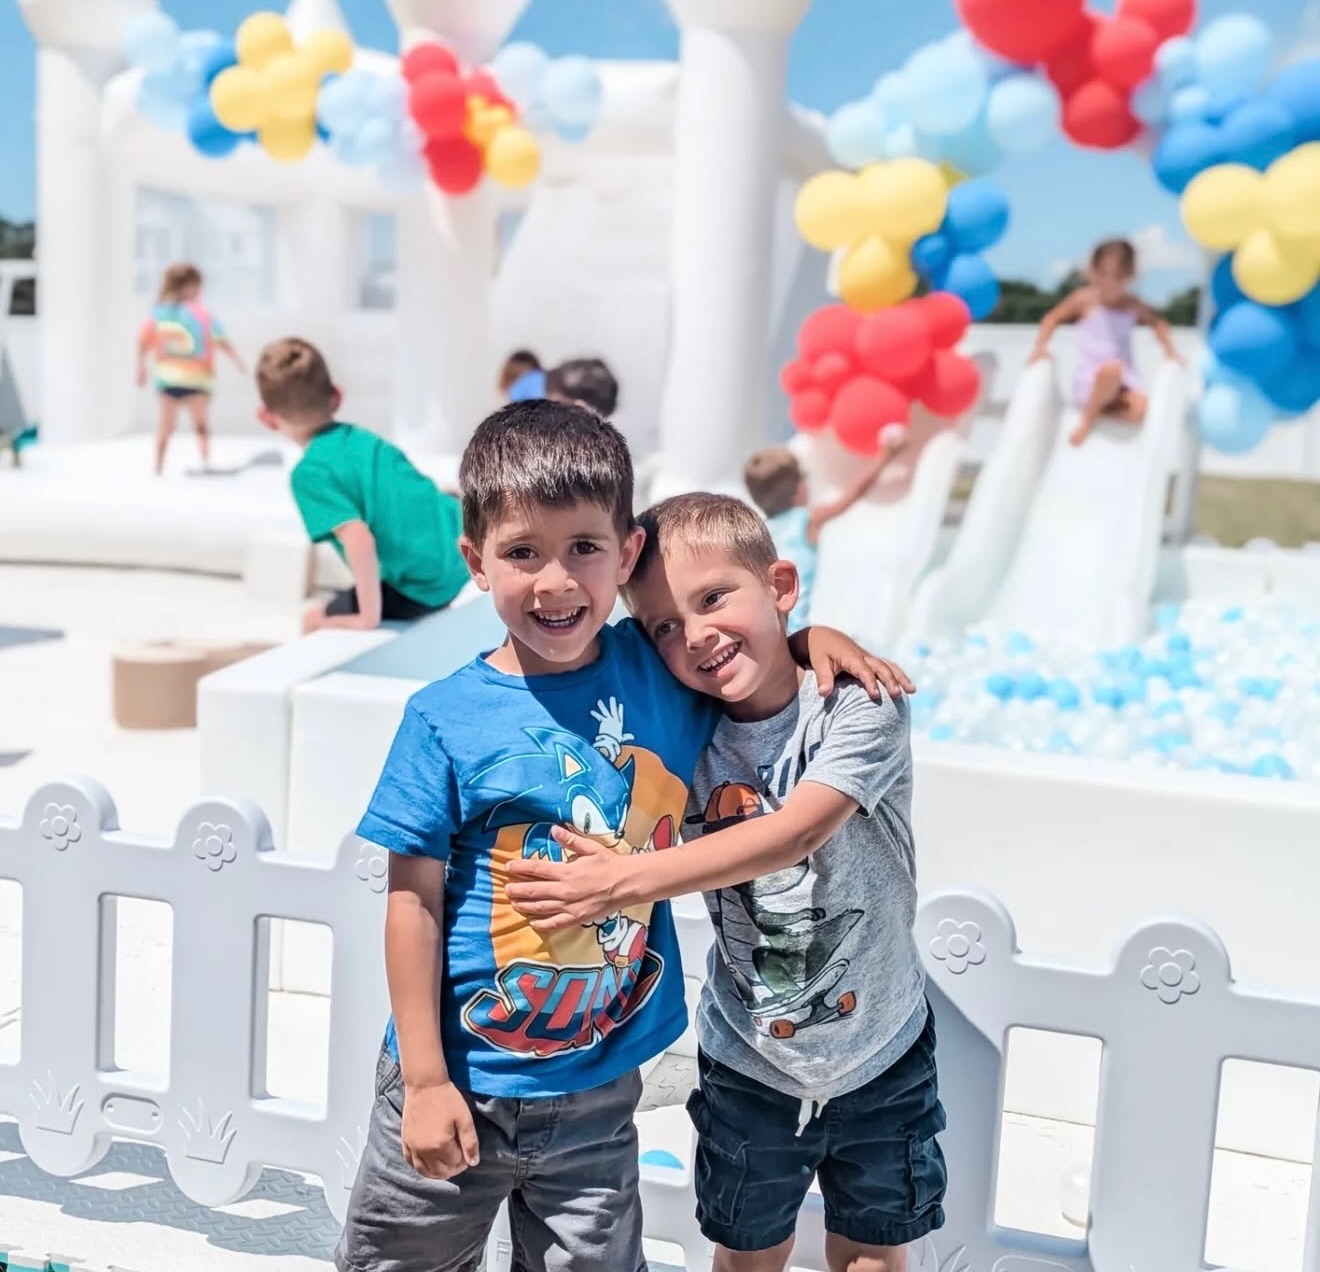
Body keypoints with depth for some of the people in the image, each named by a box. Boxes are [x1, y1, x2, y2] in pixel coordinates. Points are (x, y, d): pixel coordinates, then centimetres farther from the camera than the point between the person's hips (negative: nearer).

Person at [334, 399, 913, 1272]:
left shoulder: (660, 670, -5)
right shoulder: (446, 718, -14)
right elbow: (415, 902, -10)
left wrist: (812, 637, -5)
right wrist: (425, 1079, -9)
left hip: (598, 1095, 2)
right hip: (461, 1078, -2)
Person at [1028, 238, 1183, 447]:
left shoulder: (1134, 306, 3)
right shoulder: (1085, 300, -5)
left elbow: (1158, 322, 20)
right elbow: (1052, 318, 5)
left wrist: (1170, 351, 8)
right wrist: (1041, 347, -8)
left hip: (1123, 381, 3)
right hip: (1089, 380, -3)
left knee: (1140, 410, -28)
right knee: (1112, 368, -39)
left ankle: (1097, 409, 0)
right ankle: (1088, 417, -13)